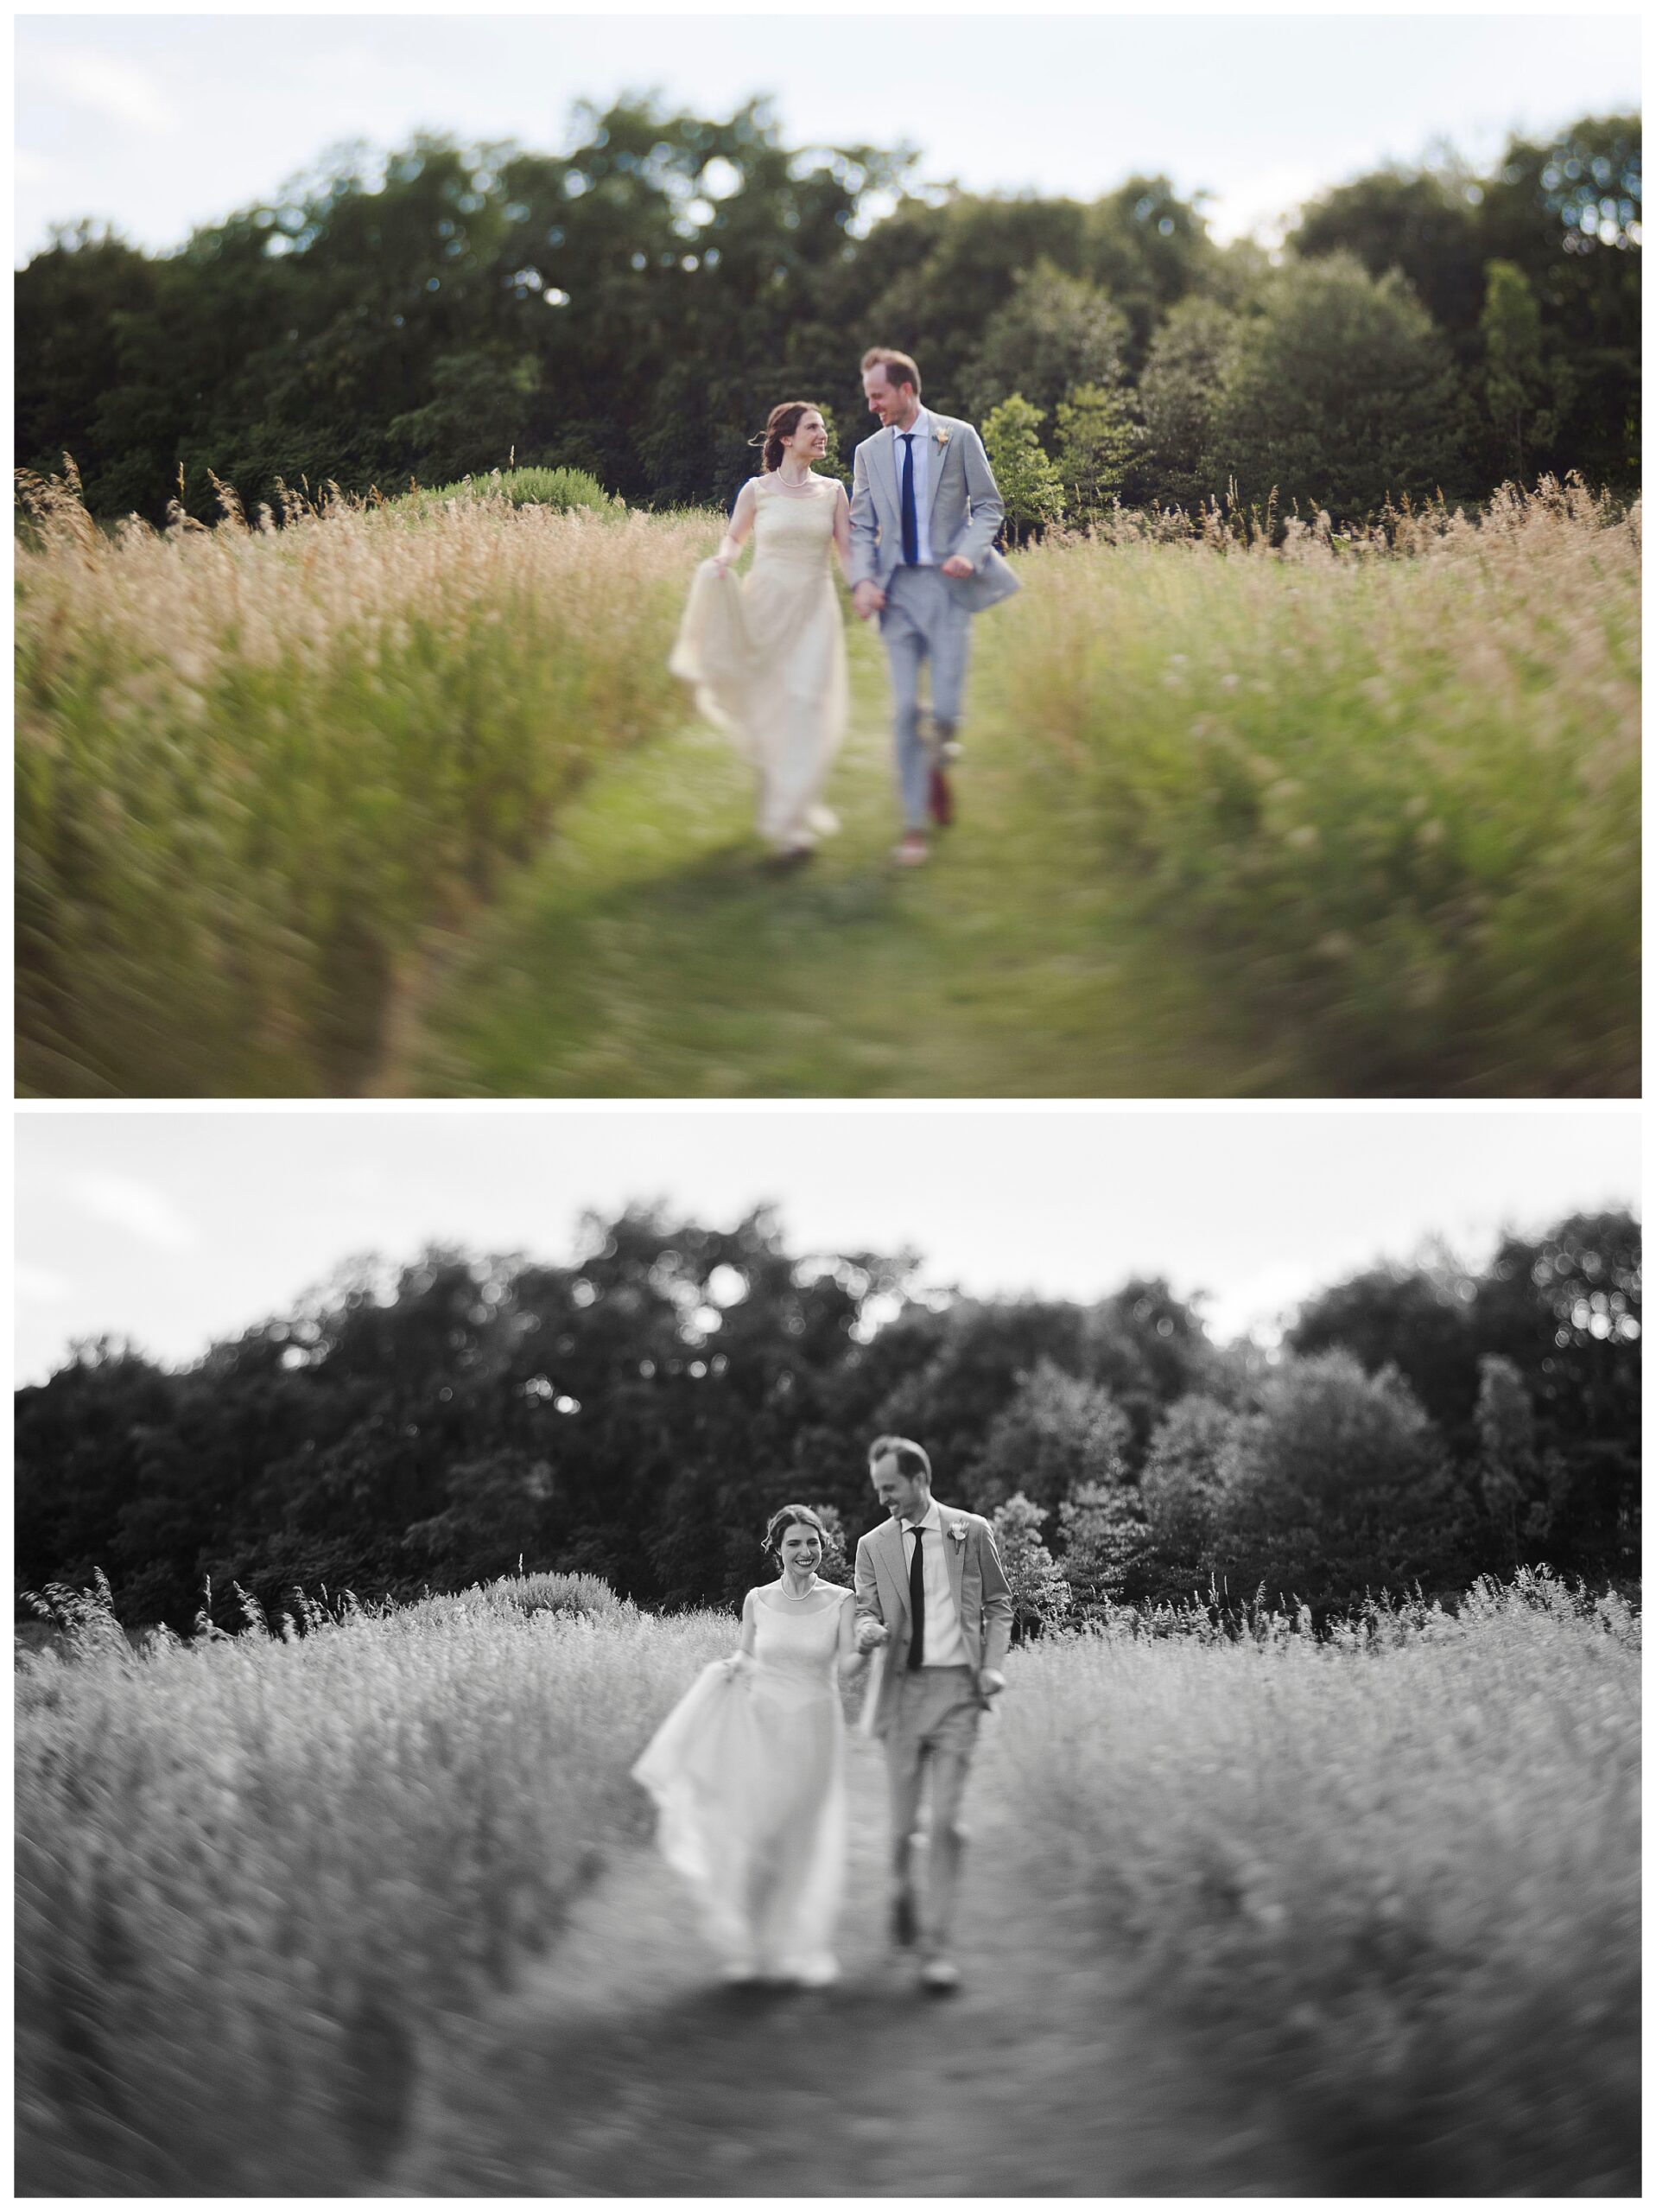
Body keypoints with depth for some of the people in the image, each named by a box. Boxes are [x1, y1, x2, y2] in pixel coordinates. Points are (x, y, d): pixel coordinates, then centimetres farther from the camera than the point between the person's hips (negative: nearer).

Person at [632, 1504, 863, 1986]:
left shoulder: (840, 1602, -1)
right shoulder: (758, 1601, 3)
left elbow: (847, 1667, -11)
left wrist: (865, 1646, -31)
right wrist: (733, 1667, -7)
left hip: (815, 1731, 0)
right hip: (762, 1726, 1)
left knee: (807, 1842, 2)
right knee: (754, 1836, -5)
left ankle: (801, 1951, 15)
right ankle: (750, 1949, 11)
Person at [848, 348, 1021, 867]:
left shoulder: (959, 436, 3)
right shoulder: (869, 452, 11)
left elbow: (988, 505, 4)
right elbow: (861, 526, 10)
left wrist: (970, 552, -14)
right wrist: (863, 579, -7)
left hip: (947, 586, -2)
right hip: (897, 590, 2)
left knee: (945, 710, -9)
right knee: (905, 710, -1)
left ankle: (936, 766, 27)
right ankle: (915, 827, 7)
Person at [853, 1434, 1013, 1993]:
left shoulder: (971, 1531, 3)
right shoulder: (873, 1545, 6)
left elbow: (998, 1603, 11)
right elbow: (867, 1611, 7)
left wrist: (993, 1665, -2)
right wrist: (868, 1631, -17)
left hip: (957, 1686, -2)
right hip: (901, 1687, 2)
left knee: (945, 1821, -8)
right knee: (901, 1820, 4)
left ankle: (937, 1950, -2)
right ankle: (902, 1893, 36)